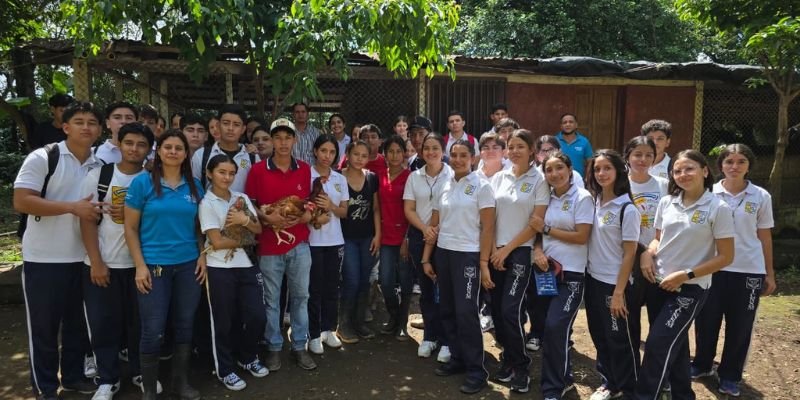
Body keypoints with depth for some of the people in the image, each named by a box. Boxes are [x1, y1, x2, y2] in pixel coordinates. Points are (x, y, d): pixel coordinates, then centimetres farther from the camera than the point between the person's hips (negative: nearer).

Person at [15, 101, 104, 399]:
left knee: (78, 323, 16)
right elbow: (21, 201, -17)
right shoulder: (42, 158, -9)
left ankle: (73, 376, 33)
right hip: (43, 259, -5)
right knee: (43, 326, 8)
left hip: (83, 258, 5)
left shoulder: (100, 166, 7)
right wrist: (72, 207, -23)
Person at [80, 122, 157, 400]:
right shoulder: (97, 175, -1)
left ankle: (140, 371, 25)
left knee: (139, 321, 8)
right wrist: (96, 262, -10)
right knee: (104, 322, 5)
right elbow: (88, 220, -4)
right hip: (103, 263, -1)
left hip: (139, 263, 1)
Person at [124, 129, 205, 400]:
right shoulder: (142, 182, -4)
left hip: (188, 265, 3)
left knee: (184, 326, 11)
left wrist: (202, 256, 1)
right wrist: (140, 265, -10)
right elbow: (130, 228, -4)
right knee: (153, 331, 1)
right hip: (154, 265, -3)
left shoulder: (194, 186, 6)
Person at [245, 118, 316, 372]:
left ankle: (300, 346, 24)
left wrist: (305, 216, -8)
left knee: (300, 296, 10)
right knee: (271, 300, 9)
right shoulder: (258, 170, -4)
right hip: (270, 245, -2)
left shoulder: (304, 169, 4)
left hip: (299, 244, 2)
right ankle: (273, 348, 24)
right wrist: (268, 218, -16)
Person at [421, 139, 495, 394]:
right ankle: (457, 358, 25)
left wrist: (484, 263, -12)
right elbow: (434, 225, 13)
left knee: (466, 312, -5)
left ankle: (476, 370, 6)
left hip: (468, 255, -5)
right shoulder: (443, 188, 10)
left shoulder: (481, 187, -4)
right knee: (447, 310, 10)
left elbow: (487, 228, -8)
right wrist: (426, 258, 10)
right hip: (443, 253, 5)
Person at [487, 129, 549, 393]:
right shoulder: (498, 178, 7)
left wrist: (507, 249, -9)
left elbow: (537, 223, -7)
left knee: (511, 311, -10)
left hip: (521, 251, -4)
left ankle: (521, 368, 9)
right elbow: (489, 217, 7)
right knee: (497, 310, 7)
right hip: (495, 252, 4)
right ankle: (508, 359, 26)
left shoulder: (539, 181, -3)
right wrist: (492, 249, -4)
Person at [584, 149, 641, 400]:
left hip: (614, 283, -6)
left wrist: (619, 291, -14)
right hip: (593, 278, 6)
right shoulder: (594, 202, 4)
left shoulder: (627, 209, -14)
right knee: (599, 335, 15)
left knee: (619, 339, 5)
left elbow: (629, 253, -13)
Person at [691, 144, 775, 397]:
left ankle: (730, 375, 24)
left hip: (749, 271, 0)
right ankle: (701, 364, 31)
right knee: (706, 321, 10)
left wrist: (770, 273, 6)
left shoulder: (761, 197, -1)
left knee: (740, 326, 8)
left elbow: (765, 237, 5)